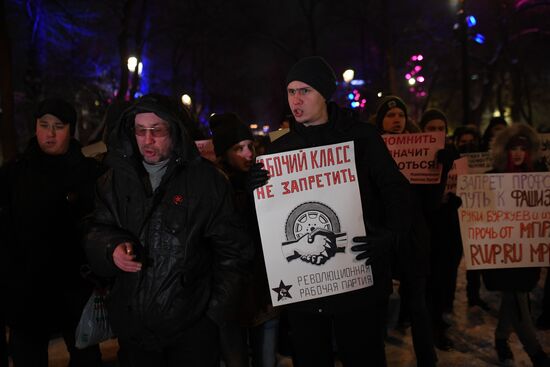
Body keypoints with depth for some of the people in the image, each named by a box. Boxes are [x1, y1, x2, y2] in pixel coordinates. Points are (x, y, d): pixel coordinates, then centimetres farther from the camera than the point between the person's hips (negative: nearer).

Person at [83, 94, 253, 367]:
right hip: (133, 324, 3)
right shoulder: (115, 180, 3)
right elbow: (95, 231, 4)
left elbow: (231, 249, -4)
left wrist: (216, 312, -4)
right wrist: (112, 248, -18)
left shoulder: (206, 178, -6)